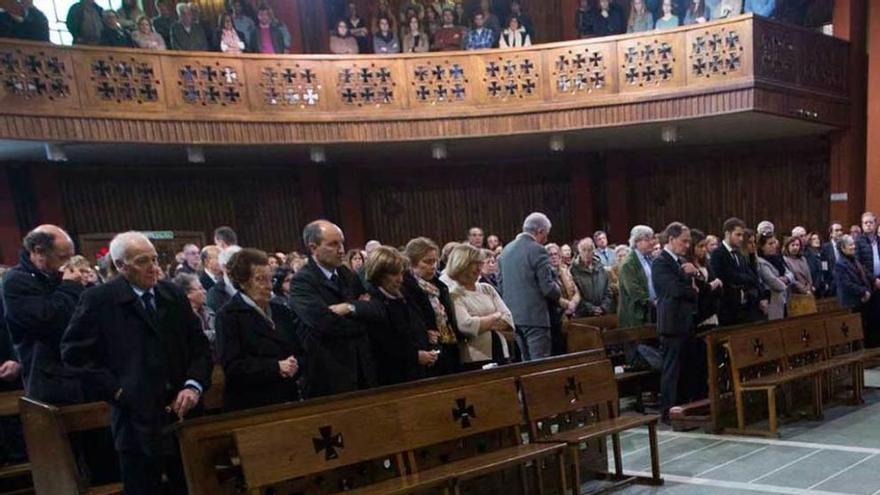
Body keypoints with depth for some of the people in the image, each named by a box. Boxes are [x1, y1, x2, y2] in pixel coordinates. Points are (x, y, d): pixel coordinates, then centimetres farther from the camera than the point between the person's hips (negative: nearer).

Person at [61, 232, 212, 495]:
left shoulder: (174, 294, 7)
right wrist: (115, 391, -9)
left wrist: (194, 385, -7)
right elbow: (75, 352, -4)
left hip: (183, 413, 4)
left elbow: (199, 345, 9)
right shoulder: (98, 299, -5)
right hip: (137, 419, -4)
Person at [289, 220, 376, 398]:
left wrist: (349, 307, -16)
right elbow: (325, 322, -24)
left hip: (362, 368, 6)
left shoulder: (347, 275, 12)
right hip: (330, 374, -6)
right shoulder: (302, 281, -10)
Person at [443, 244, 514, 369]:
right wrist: (495, 317, -3)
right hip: (473, 360, -6)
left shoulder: (487, 289, 14)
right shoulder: (453, 294, -6)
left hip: (500, 354, 6)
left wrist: (483, 324, -11)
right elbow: (467, 326, -18)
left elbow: (508, 320, 8)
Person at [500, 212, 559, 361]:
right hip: (534, 315, -8)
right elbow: (548, 288, -15)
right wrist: (557, 289, 5)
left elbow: (501, 284, 15)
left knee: (527, 362, 17)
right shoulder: (537, 250, -13)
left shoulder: (506, 249, 10)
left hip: (513, 315, 8)